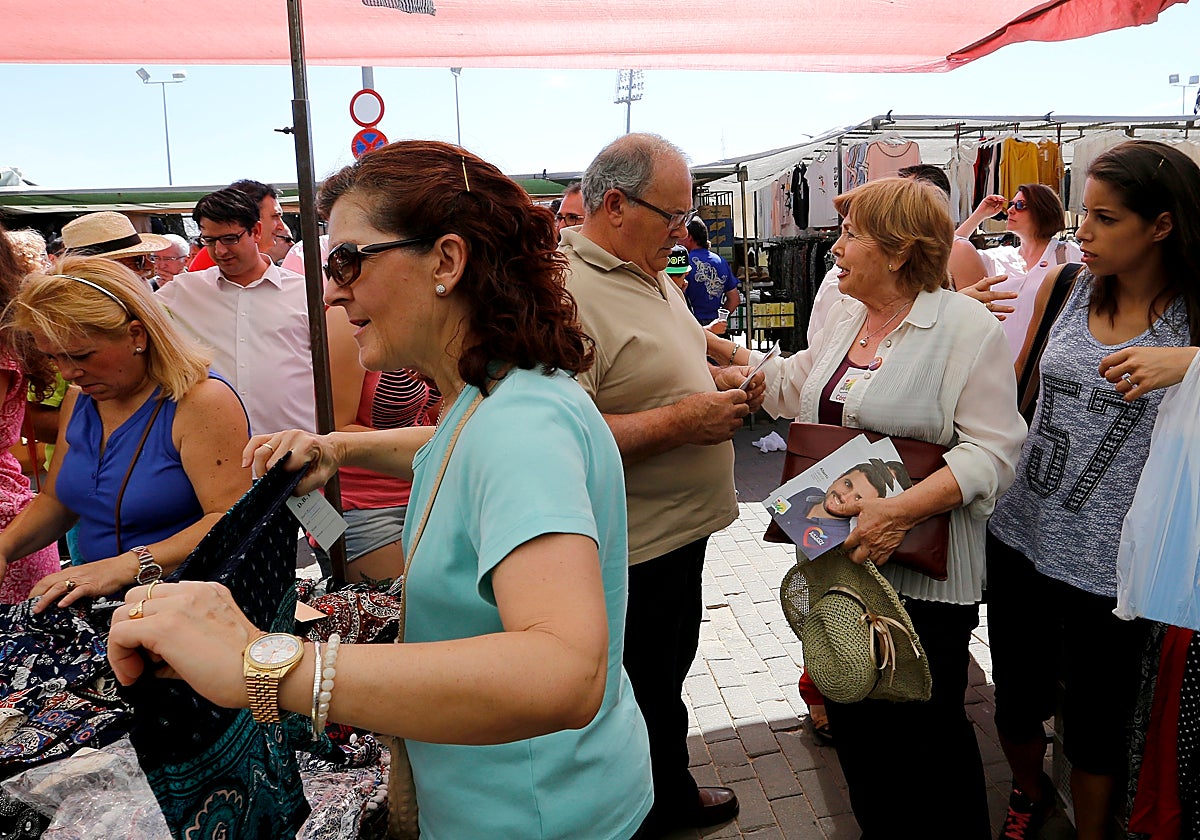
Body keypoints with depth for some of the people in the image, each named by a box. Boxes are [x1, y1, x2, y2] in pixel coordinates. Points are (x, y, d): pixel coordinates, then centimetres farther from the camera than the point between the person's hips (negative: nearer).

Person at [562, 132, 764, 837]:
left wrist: (718, 379, 3)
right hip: (632, 555, -10)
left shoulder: (651, 274, 9)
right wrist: (683, 421, -28)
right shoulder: (566, 294, -24)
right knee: (642, 704, 12)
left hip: (682, 528, 10)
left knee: (671, 678, 27)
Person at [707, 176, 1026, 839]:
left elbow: (993, 448, -18)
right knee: (851, 716, 19)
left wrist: (902, 511, -29)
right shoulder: (847, 316, 9)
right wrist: (719, 350, 18)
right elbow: (793, 387, 21)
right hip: (839, 555, 7)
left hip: (922, 573, -7)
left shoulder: (967, 326, -12)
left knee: (928, 727, 8)